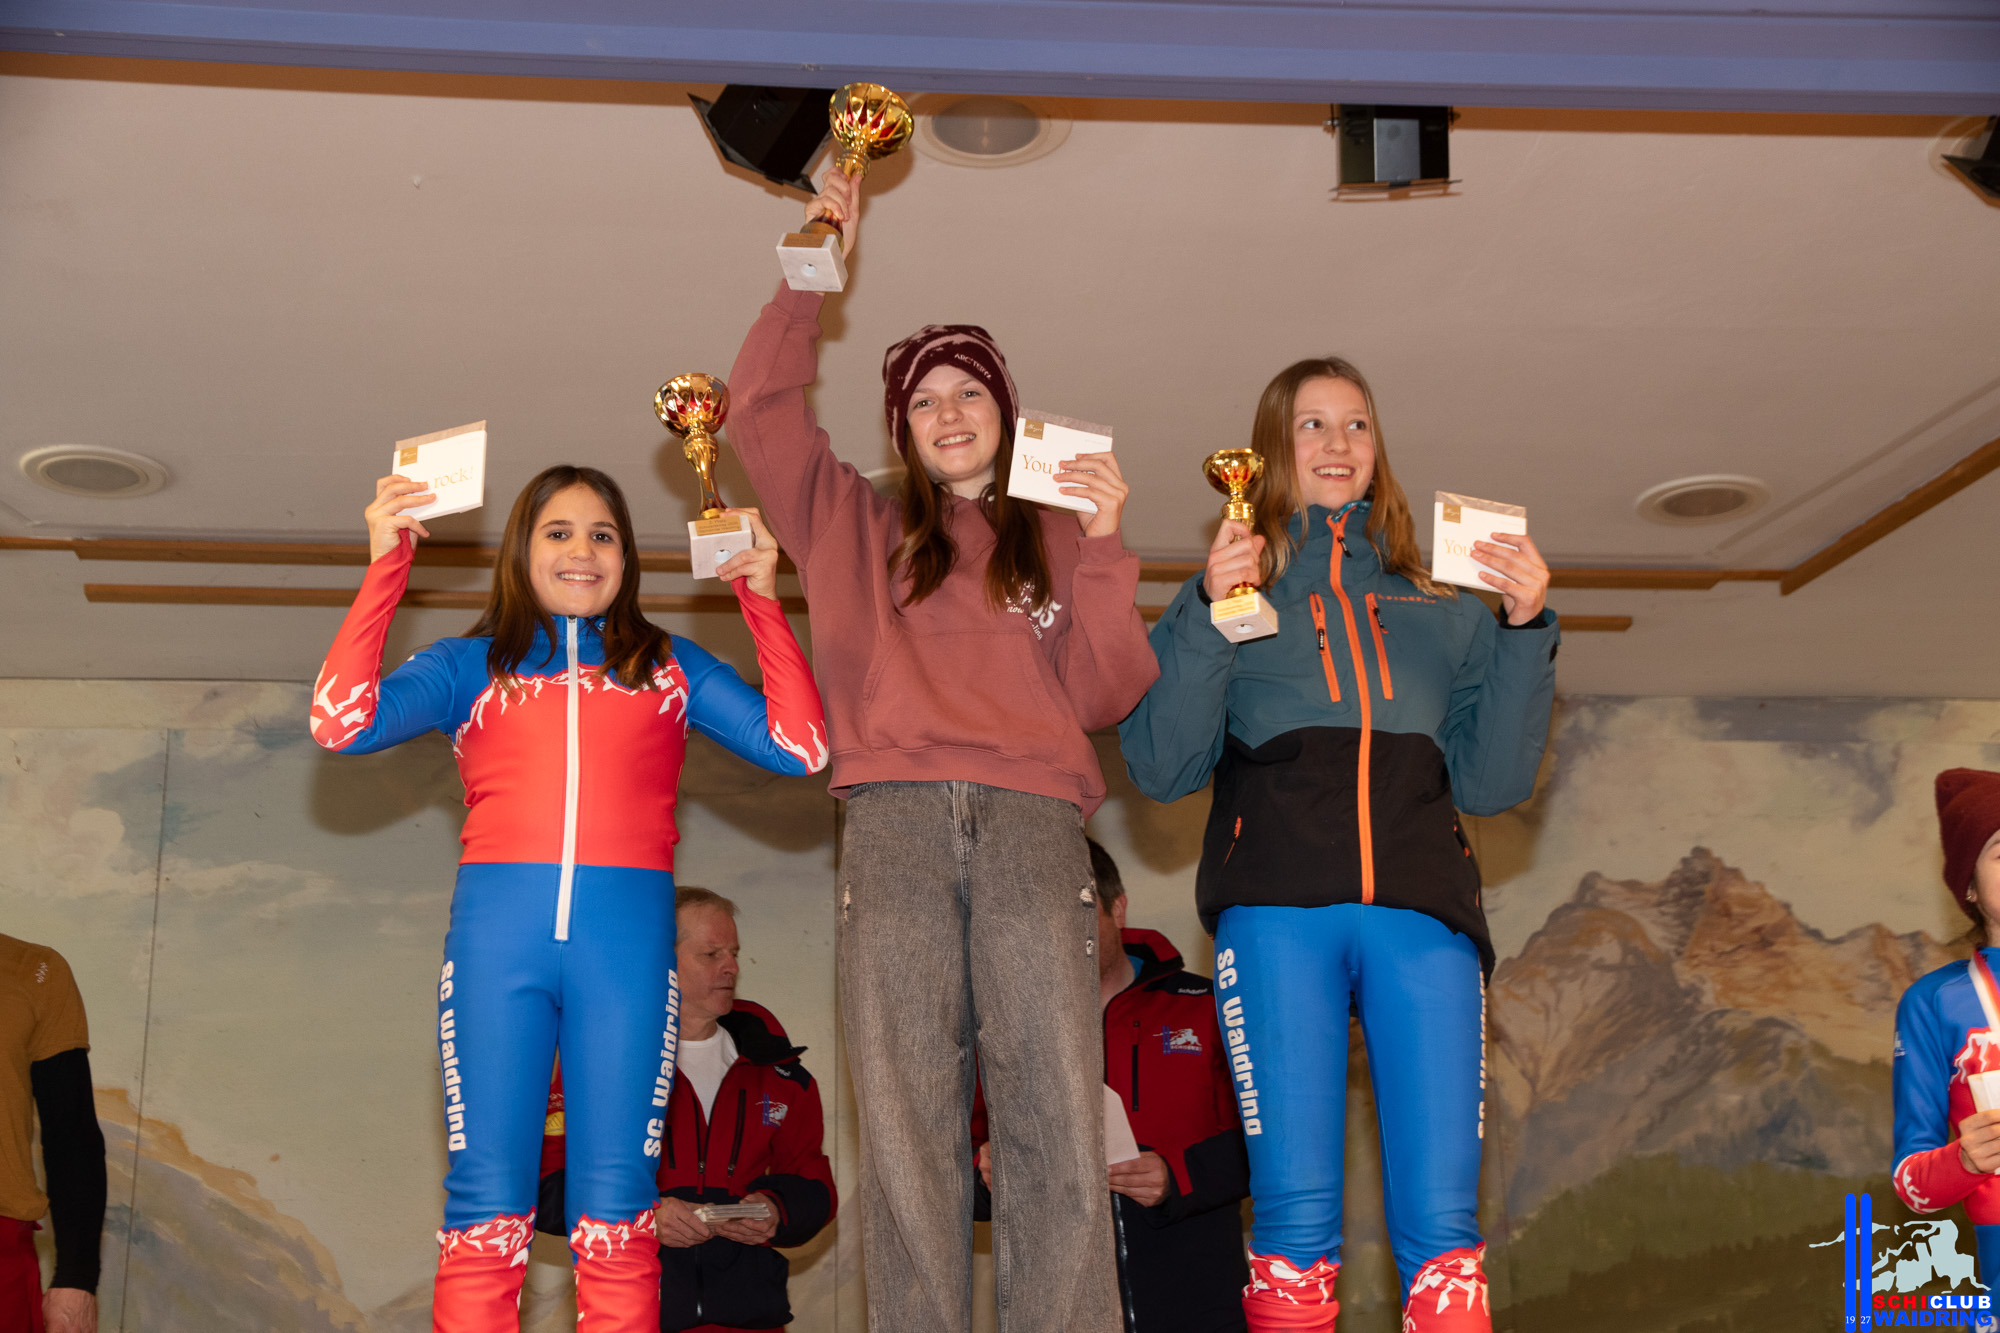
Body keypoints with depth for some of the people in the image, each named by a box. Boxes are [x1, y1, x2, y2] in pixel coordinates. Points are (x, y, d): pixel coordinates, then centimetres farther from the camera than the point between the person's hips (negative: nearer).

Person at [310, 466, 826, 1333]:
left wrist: (760, 597, 7)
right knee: (486, 1211, -4)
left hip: (627, 939, 1)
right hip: (498, 933, 0)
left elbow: (800, 747, 8)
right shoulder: (472, 665, 19)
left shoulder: (670, 667, 21)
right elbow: (342, 722, 2)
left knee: (615, 1218, -1)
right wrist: (386, 564, 2)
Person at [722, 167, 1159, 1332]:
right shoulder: (855, 525, 25)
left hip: (1033, 821, 0)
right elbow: (763, 406, 18)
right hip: (895, 820, 1)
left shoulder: (1054, 539, 22)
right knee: (906, 1126, -7)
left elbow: (1104, 696, 11)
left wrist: (1102, 543, 4)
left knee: (1059, 1124, -10)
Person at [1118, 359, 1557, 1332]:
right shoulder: (1230, 592, 19)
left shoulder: (1442, 609, 24)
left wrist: (1525, 631, 4)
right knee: (1295, 1214, -5)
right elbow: (1161, 767, 6)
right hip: (1278, 907, -1)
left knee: (1443, 1224, -6)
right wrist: (1208, 612, -4)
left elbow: (1491, 780, 14)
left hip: (1423, 913, 2)